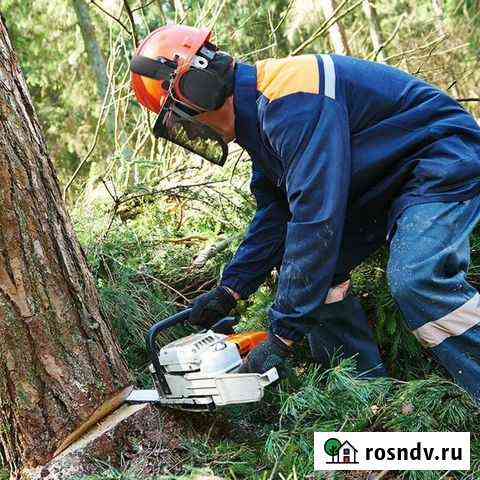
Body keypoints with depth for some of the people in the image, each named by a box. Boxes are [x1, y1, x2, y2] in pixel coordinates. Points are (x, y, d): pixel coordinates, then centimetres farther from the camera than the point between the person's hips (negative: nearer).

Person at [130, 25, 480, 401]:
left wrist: (282, 335, -30)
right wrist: (230, 289, 2)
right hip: (384, 186, 10)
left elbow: (316, 220, -34)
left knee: (418, 280, -30)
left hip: (443, 162, -10)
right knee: (315, 272, 5)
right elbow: (275, 214, 9)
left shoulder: (289, 100, -29)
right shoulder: (258, 115, 4)